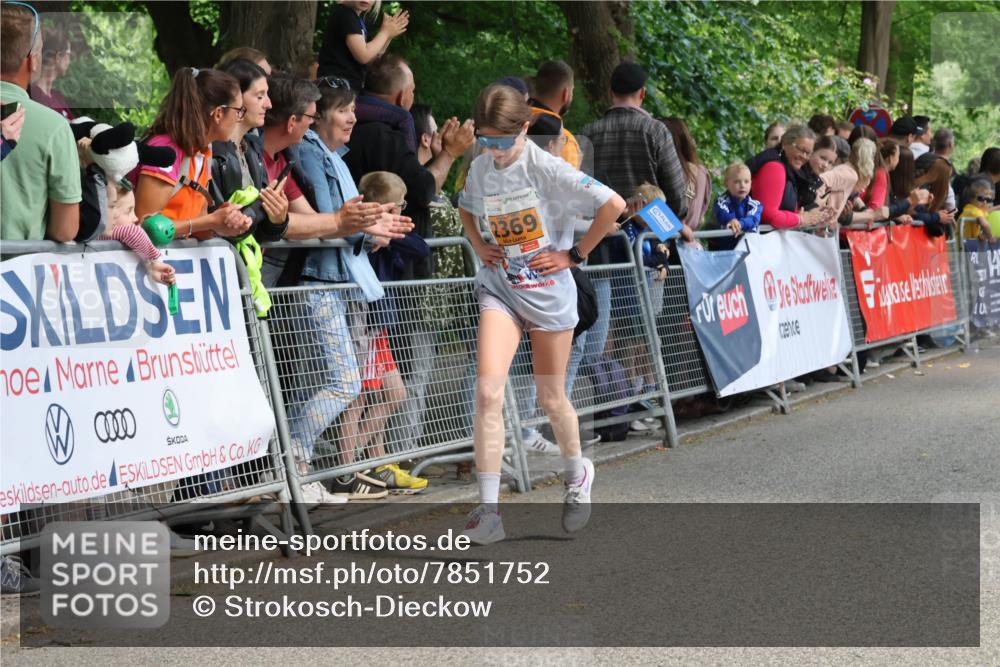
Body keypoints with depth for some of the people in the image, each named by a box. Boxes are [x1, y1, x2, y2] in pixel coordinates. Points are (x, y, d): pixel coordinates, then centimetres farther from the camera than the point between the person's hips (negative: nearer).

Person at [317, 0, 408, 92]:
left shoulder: (357, 17, 17)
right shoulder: (344, 13, -13)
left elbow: (369, 60, 17)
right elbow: (363, 56, -19)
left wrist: (388, 37, 7)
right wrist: (385, 32, -4)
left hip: (352, 84, 10)